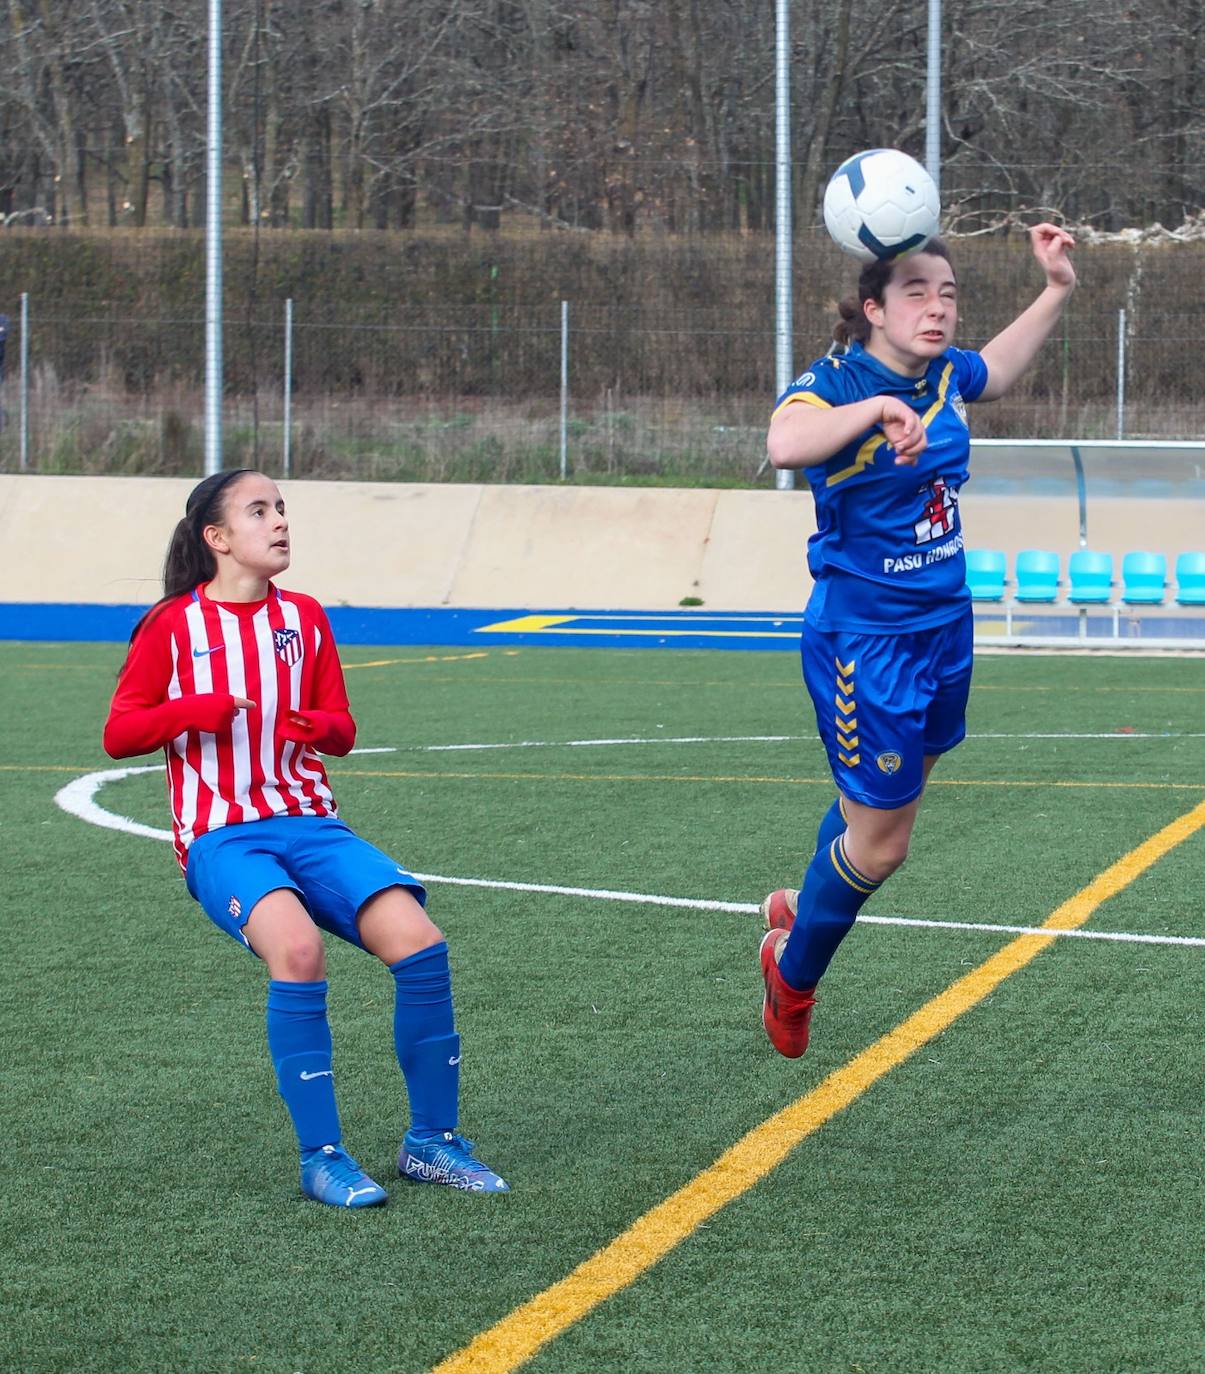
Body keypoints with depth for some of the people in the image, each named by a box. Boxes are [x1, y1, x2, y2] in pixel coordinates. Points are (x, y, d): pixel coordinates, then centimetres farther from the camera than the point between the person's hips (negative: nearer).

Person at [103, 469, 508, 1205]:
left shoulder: (305, 618, 12)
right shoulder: (173, 626, 2)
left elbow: (342, 731, 16)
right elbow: (119, 734, 1)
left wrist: (321, 726, -9)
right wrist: (192, 712, -18)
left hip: (309, 823, 4)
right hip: (223, 836, -4)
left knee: (419, 941, -20)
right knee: (299, 950, -35)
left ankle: (433, 1140, -4)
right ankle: (322, 1157, -25)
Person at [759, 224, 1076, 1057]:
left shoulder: (946, 376, 0)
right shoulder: (834, 384, -21)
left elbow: (995, 370, 25)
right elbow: (785, 444, -45)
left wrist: (1057, 291, 14)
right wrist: (878, 406, -52)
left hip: (944, 626, 7)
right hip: (862, 638, -7)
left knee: (891, 806, 23)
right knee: (880, 842, 1)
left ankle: (805, 907, 49)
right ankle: (793, 971, 26)